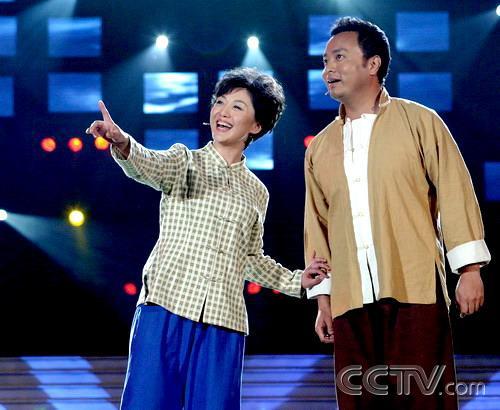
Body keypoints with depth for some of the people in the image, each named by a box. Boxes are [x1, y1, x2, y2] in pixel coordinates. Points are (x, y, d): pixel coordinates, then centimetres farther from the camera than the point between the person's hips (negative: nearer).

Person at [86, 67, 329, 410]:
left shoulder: (256, 193, 18)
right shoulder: (185, 161, 8)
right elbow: (148, 166, -16)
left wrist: (296, 281, 17)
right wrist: (122, 143, -38)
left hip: (222, 322, 3)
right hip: (166, 307, -3)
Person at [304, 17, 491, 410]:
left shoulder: (419, 122, 5)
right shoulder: (321, 147, 17)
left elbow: (455, 193, 1)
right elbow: (318, 225, 18)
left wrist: (469, 269, -6)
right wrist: (322, 296, 13)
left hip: (414, 289, -4)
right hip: (350, 300, 4)